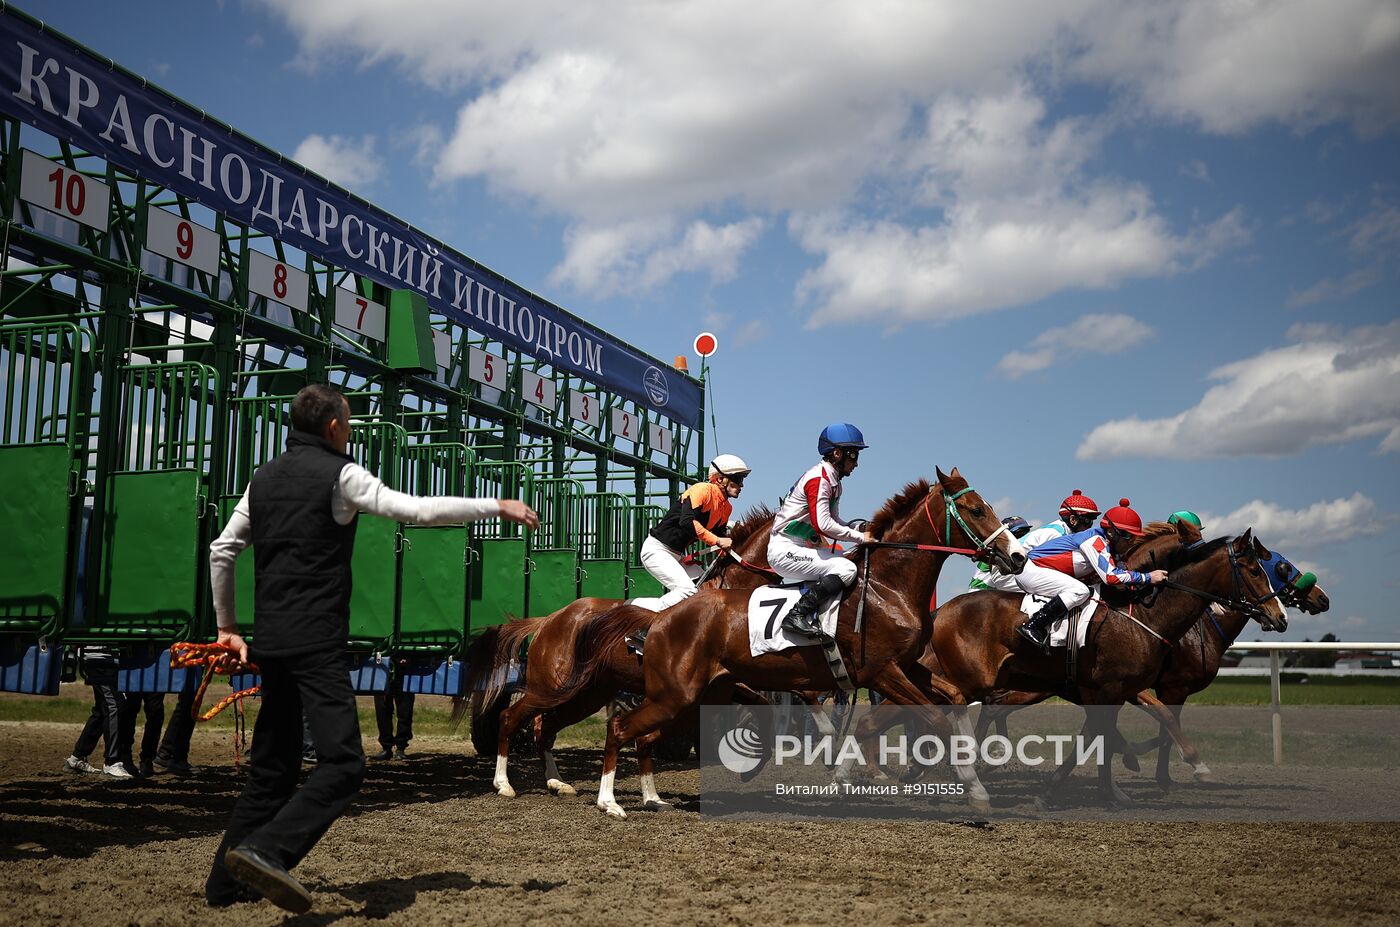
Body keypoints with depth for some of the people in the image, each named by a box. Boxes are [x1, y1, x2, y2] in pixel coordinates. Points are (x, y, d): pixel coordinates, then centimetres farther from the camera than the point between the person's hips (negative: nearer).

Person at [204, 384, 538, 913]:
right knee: (343, 763, -13)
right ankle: (265, 850, -29)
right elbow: (418, 510, -12)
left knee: (272, 768, 16)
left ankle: (227, 882, 19)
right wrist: (497, 506, -4)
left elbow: (221, 552, 17)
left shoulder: (264, 478, 15)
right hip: (317, 644, -8)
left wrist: (226, 626, 26)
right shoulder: (339, 474, -6)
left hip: (271, 642, 8)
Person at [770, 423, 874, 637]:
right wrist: (860, 538, -17)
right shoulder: (819, 479, -16)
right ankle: (797, 615, -22)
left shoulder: (833, 481, 15)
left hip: (801, 547, 10)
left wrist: (862, 531, 5)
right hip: (785, 550, -10)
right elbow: (823, 524, -25)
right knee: (846, 569, -21)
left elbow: (834, 521, 21)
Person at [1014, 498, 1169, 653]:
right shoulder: (1095, 540, -18)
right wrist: (1147, 578, -22)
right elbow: (1110, 576, -27)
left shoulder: (1103, 542, 11)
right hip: (1031, 569, -11)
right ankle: (1031, 626, -26)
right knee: (1080, 591, -24)